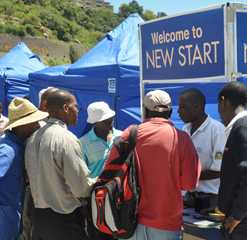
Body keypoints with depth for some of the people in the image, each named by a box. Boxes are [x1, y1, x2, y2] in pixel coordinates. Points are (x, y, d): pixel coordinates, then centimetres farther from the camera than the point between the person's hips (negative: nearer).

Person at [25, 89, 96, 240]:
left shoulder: (33, 138, 3)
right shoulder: (67, 139, -19)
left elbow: (38, 177, 10)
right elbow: (81, 188, -19)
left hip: (39, 216, 7)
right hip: (65, 220, -7)